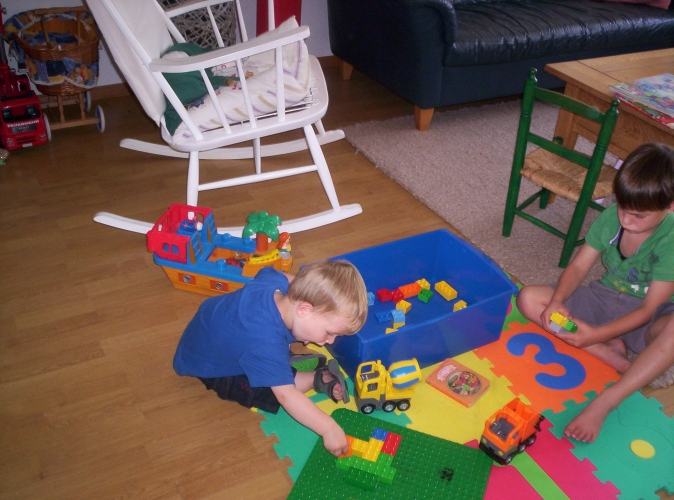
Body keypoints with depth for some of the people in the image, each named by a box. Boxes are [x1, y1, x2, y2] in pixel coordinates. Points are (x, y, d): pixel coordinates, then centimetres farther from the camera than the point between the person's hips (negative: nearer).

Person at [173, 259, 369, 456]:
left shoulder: (278, 281, -24)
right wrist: (329, 428, -40)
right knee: (271, 394, -21)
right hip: (207, 367, -8)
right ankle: (317, 379, -5)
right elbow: (286, 395, -42)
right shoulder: (266, 343, -45)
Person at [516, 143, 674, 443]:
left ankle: (604, 403, -35)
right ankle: (610, 354, -20)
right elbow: (579, 266, -5)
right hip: (605, 300, 5)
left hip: (646, 320, -4)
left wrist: (596, 334, -34)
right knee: (529, 299, -16)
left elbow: (648, 309, -23)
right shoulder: (612, 216, -11)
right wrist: (557, 302, -25)